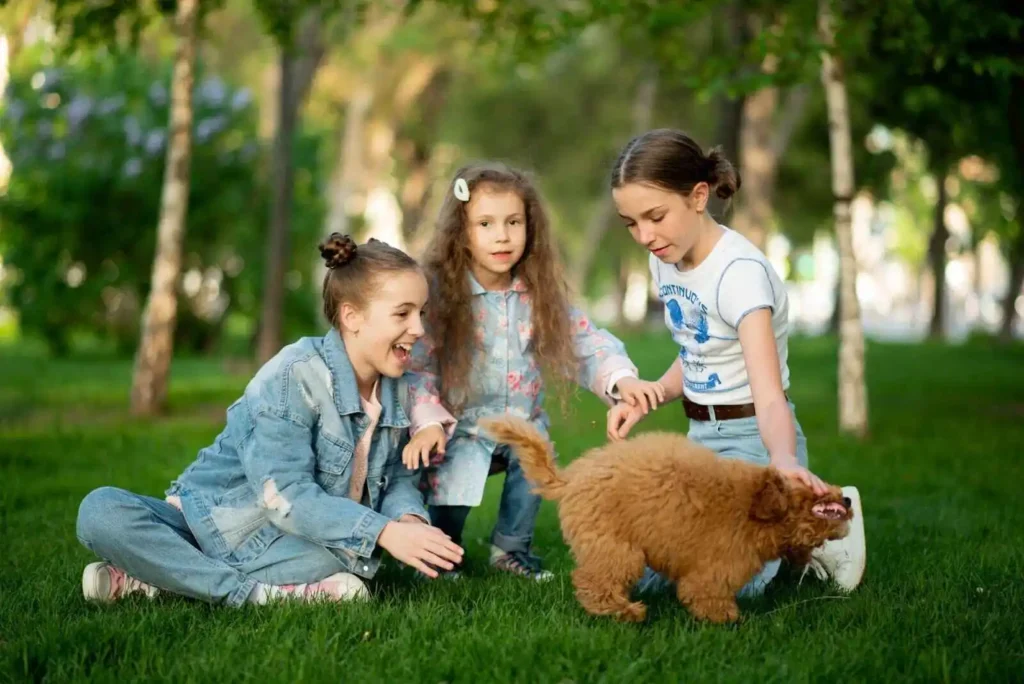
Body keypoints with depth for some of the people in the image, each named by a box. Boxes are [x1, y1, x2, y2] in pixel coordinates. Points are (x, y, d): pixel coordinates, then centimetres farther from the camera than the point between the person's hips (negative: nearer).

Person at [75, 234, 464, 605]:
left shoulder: (398, 386, 1)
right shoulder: (294, 376, -20)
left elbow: (398, 477, 7)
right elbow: (286, 494, -27)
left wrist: (409, 520, -18)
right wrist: (383, 532, -35)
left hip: (291, 539, 5)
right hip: (212, 523, -4)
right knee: (101, 511, -29)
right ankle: (259, 592, -32)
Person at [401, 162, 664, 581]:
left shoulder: (540, 292, -2)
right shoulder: (439, 291, -12)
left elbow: (586, 341, -1)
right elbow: (417, 364, -12)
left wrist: (621, 378, -19)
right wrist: (427, 421, -24)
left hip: (522, 420, 3)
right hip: (460, 423, -3)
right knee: (448, 491, -22)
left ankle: (512, 546, 2)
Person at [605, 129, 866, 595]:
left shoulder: (739, 272, -25)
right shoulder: (665, 259, 0)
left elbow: (770, 400, -35)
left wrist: (783, 458, -57)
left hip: (754, 439, -8)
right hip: (701, 435, 8)